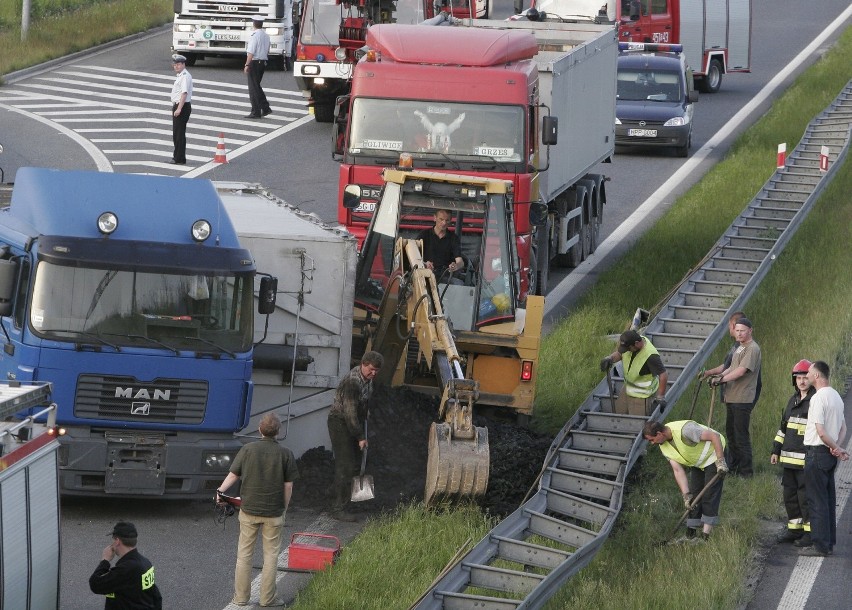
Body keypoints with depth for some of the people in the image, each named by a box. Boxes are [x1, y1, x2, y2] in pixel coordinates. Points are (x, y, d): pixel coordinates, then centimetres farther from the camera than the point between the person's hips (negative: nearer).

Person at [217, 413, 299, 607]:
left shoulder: (248, 449, -6)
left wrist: (220, 491, 7)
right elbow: (288, 485, -3)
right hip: (274, 513, -1)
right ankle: (267, 598, 11)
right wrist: (284, 508, 9)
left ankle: (241, 596, 14)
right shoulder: (285, 454, -7)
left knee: (244, 554, 10)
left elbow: (233, 474, -4)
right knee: (270, 555, 9)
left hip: (249, 510, 1)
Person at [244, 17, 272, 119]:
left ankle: (256, 112, -1)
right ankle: (265, 108, 14)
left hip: (255, 62, -8)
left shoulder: (255, 36, -17)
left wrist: (247, 65, -16)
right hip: (263, 62, 8)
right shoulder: (266, 36, 9)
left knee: (253, 88, -2)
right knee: (257, 86, 18)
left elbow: (251, 53, -19)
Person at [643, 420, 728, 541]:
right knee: (693, 496, 5)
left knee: (709, 496, -12)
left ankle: (705, 536, -12)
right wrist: (686, 495, -16)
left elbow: (714, 436, -29)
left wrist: (720, 462, -30)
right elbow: (678, 470, -8)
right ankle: (690, 535, 12)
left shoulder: (684, 430, -34)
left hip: (713, 455, -8)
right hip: (698, 463, 8)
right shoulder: (664, 446, -7)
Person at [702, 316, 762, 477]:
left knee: (741, 435, -8)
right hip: (732, 397, 10)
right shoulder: (740, 348, 18)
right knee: (731, 432, 18)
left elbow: (741, 371, -22)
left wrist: (721, 379, -14)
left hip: (743, 399, -10)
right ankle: (733, 467, 28)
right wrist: (711, 373, 13)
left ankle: (746, 470, -2)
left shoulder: (752, 349, -14)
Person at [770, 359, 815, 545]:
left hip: (807, 459, -8)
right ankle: (794, 528, 21)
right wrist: (776, 450, 19)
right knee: (790, 494, 11)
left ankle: (810, 531, 2)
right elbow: (783, 427, 23)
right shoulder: (793, 401, 16)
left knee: (806, 495, -5)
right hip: (789, 458, 8)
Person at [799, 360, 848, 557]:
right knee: (829, 499, 13)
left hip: (817, 453, -9)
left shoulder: (818, 398, -17)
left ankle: (820, 545, -4)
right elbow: (843, 427, 16)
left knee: (817, 500, -4)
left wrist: (837, 449, -7)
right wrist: (838, 447, 0)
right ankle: (829, 543, 17)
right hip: (829, 455, 9)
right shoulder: (836, 396, 12)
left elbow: (821, 432, -20)